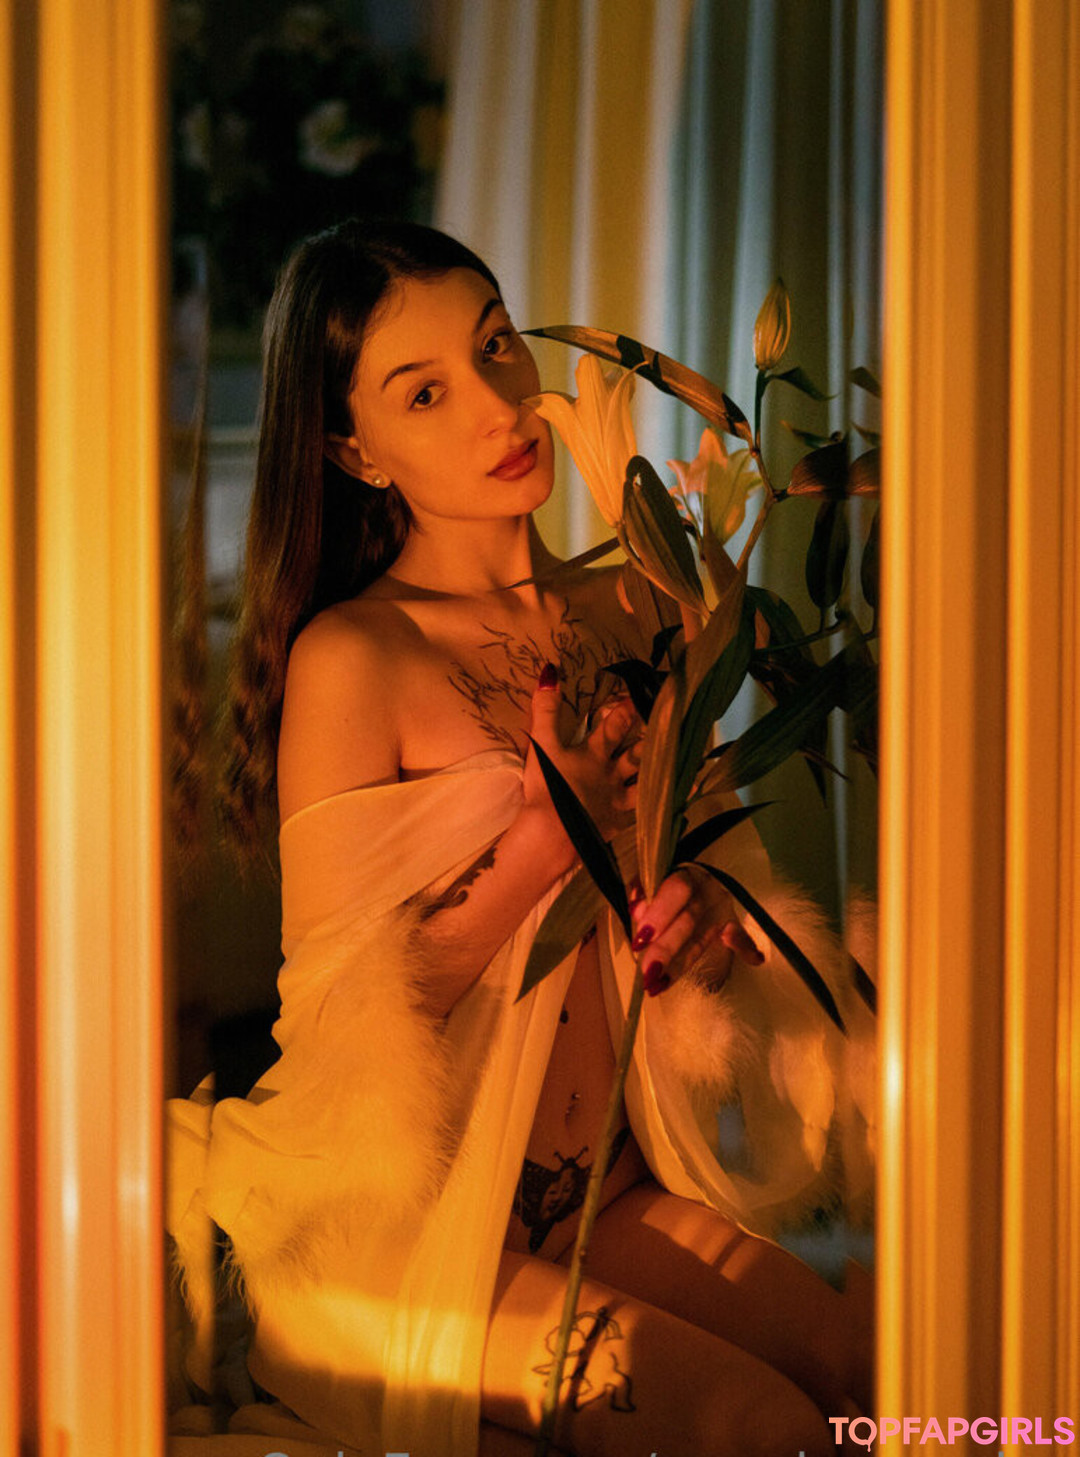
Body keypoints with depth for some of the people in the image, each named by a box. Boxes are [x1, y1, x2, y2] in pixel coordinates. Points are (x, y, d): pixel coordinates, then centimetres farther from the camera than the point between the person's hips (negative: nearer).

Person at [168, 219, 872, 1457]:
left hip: (606, 1189, 6)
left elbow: (695, 861, 16)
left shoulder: (617, 615, 5)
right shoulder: (351, 658, -15)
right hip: (401, 1227, -6)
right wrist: (546, 843, -23)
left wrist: (707, 929, -7)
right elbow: (339, 1005, -14)